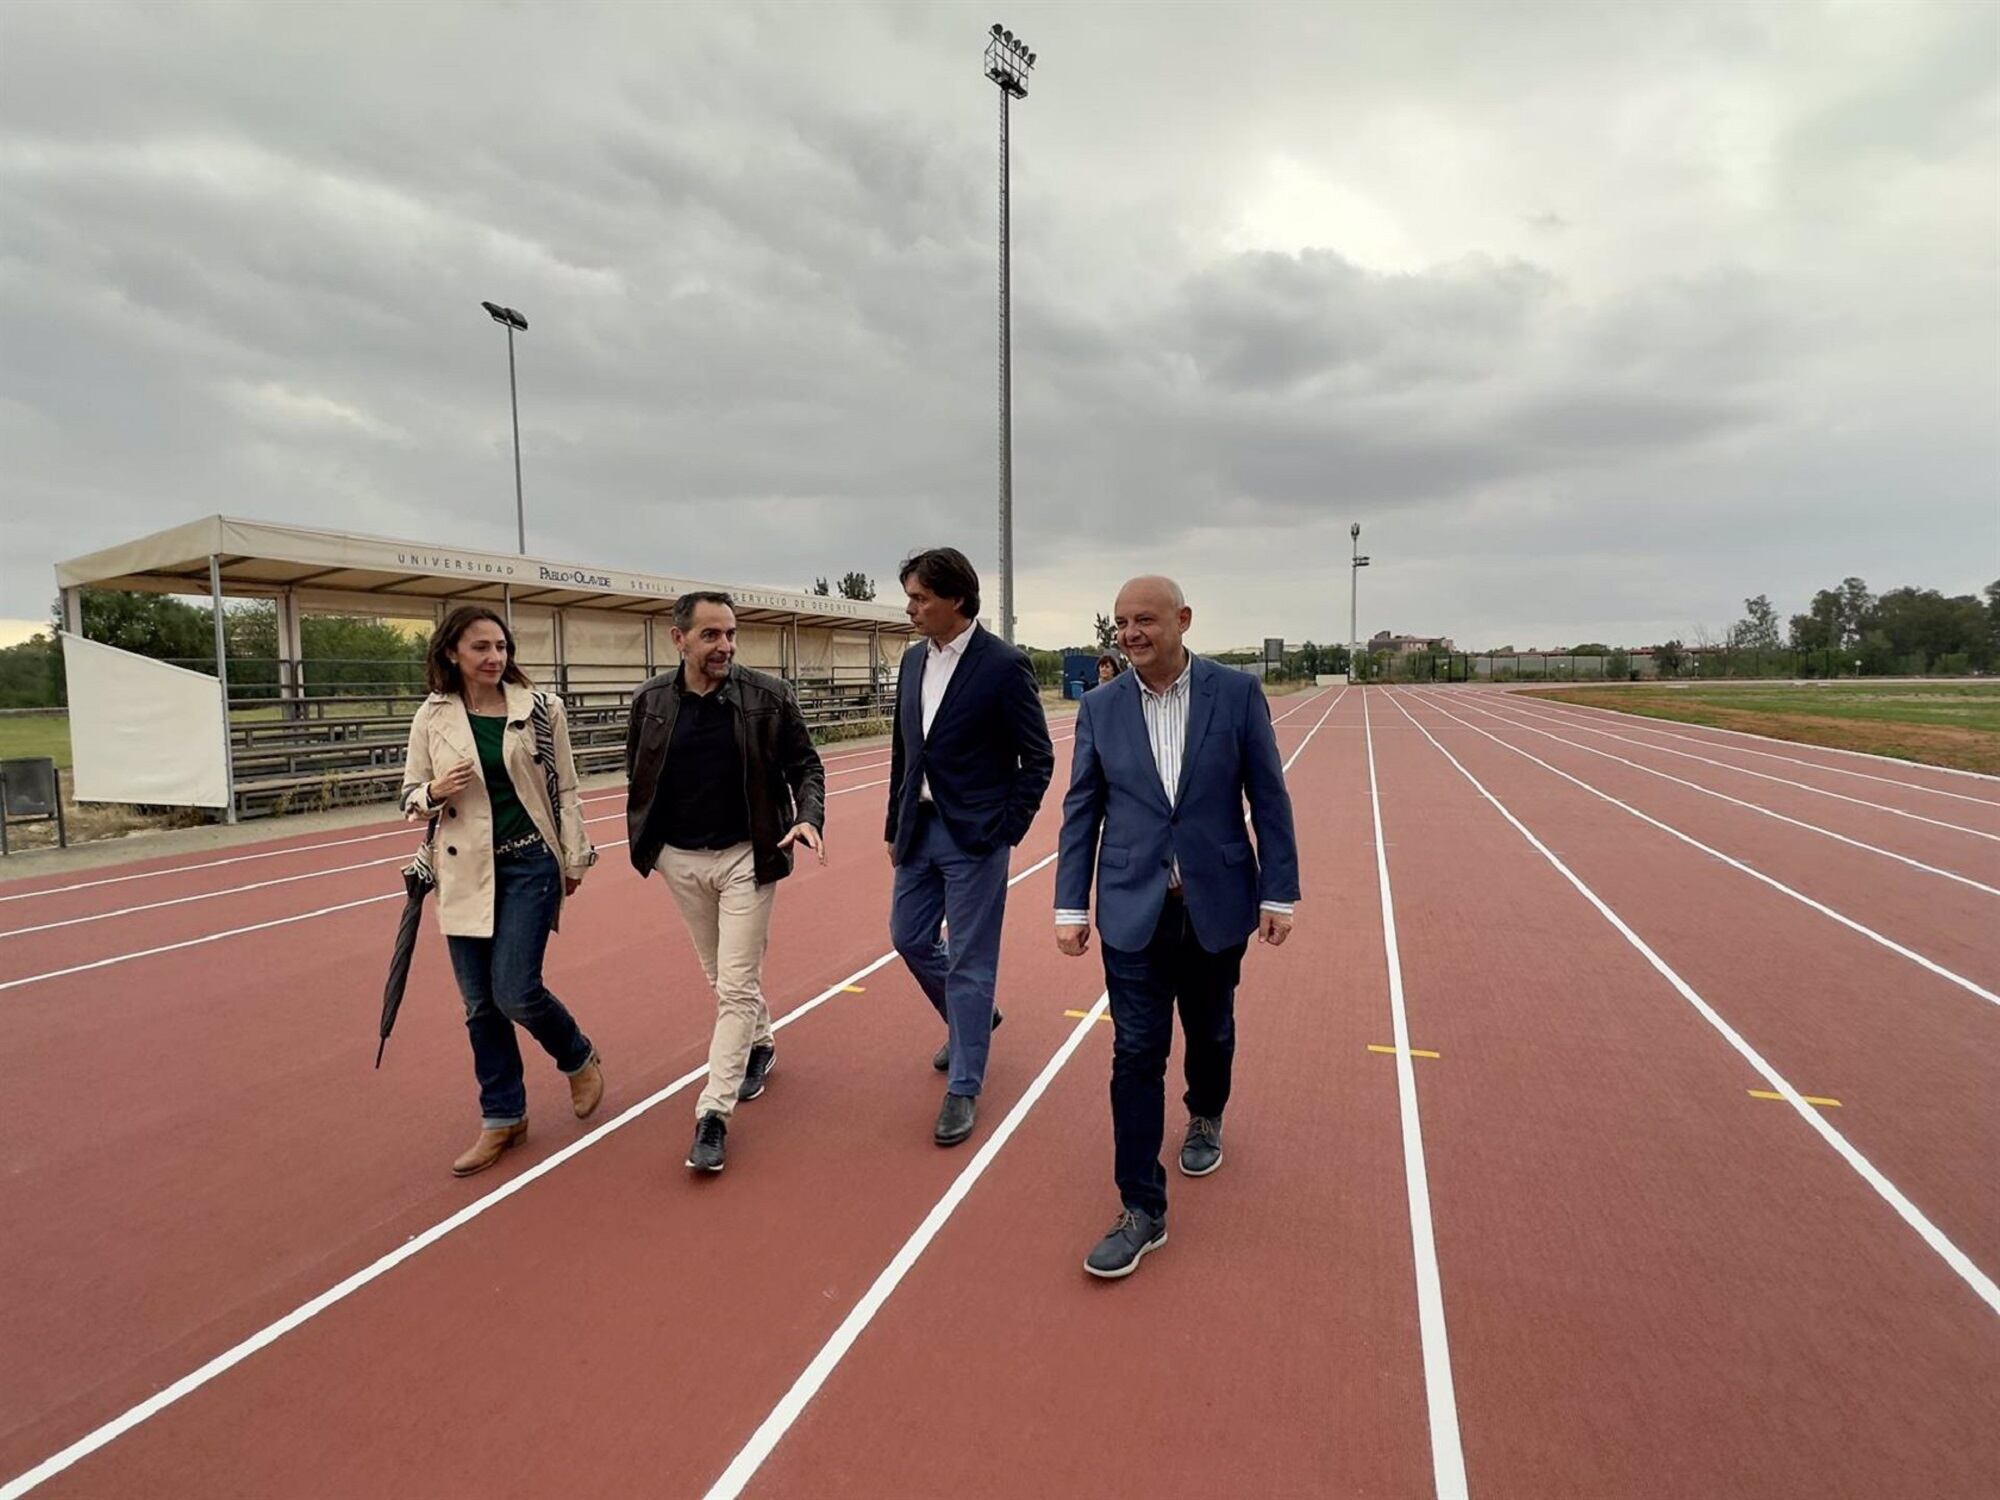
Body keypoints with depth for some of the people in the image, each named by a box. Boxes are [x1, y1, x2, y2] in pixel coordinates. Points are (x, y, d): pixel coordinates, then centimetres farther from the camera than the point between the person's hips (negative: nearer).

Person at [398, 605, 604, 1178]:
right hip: (466, 872, 3)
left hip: (530, 863, -2)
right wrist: (434, 792, -15)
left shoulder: (541, 707, -3)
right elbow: (410, 796, 8)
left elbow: (564, 787, 2)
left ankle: (580, 1058, 22)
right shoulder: (432, 717, 1)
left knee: (515, 992, -9)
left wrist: (575, 856, 2)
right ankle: (502, 1117, 26)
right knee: (480, 1005, 8)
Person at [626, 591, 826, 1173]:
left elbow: (805, 765, -3)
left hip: (746, 857, -3)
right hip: (680, 860, 3)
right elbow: (638, 777, 10)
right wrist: (643, 842, 5)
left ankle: (714, 1112, 5)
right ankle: (760, 1045, 45)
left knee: (736, 985, -3)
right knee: (723, 976, 19)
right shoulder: (650, 701, -3)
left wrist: (809, 818, -20)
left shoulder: (768, 695, -10)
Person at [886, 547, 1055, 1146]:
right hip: (920, 828, 7)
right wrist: (895, 825, 13)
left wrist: (1005, 831, -13)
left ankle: (963, 1088, 18)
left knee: (969, 963, 2)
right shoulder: (914, 660, 7)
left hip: (973, 837, -7)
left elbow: (1038, 759, -10)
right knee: (909, 938, 17)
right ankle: (972, 1018, 43)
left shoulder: (1004, 665, -13)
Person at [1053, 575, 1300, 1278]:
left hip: (1216, 903, 0)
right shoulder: (1099, 707, -2)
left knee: (1209, 1031, 20)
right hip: (1134, 909, 0)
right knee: (1136, 1055, 1)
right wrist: (1070, 906, 0)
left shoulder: (1237, 692, -6)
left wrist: (1279, 891, -4)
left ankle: (1205, 1118, 51)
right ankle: (1142, 1210, 13)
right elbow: (1081, 812, 2)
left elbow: (1268, 798, -2)